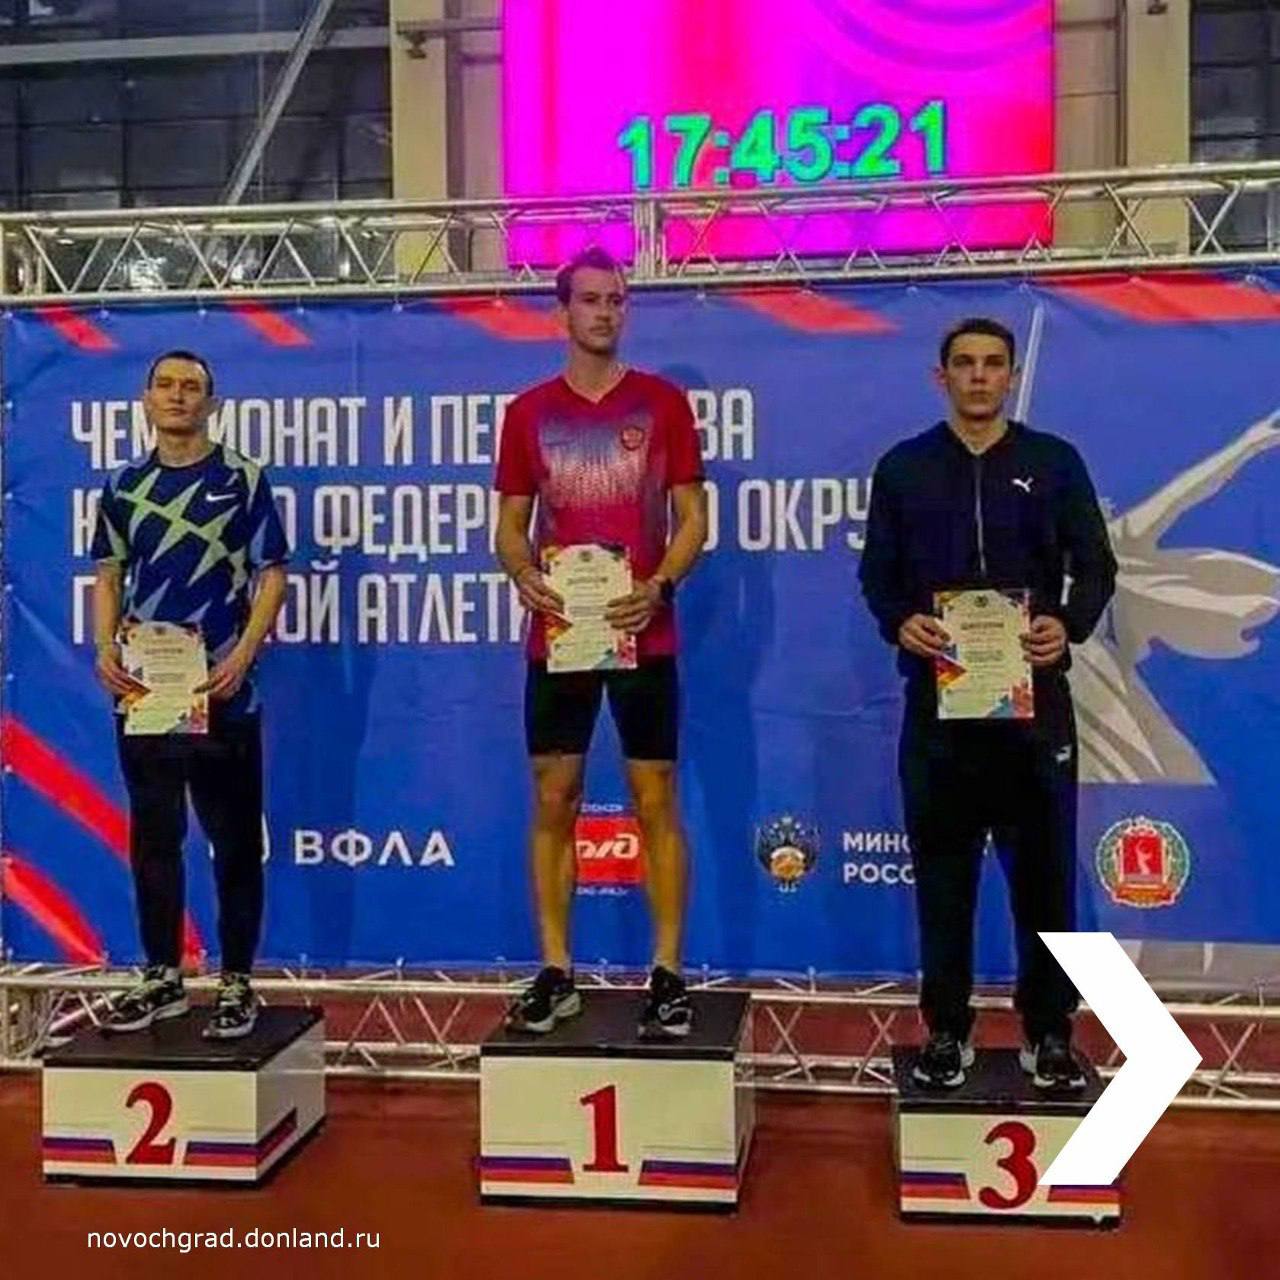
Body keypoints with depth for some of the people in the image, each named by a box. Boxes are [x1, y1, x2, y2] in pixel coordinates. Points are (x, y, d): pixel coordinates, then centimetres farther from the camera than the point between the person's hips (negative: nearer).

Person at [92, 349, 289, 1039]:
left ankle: (236, 983, 13)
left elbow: (272, 574, -2)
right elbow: (108, 577, 15)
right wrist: (105, 650, -2)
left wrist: (243, 655, -14)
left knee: (234, 840, 2)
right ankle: (162, 978, 24)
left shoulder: (242, 479, 0)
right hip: (141, 689, 4)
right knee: (153, 837, 11)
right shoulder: (124, 485, 11)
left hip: (221, 691, -4)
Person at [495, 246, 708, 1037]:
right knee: (555, 801, 5)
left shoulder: (663, 403, 3)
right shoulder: (529, 411, 8)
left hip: (642, 635, -2)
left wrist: (659, 586, -17)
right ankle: (557, 973, 16)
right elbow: (511, 524, 9)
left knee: (656, 801, 1)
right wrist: (524, 575, -13)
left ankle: (669, 974, 11)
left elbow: (693, 518, 1)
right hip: (557, 636, 2)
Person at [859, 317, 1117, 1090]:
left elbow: (1096, 566, 4)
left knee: (1044, 867, 5)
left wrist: (1071, 626, -16)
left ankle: (1050, 1031, 19)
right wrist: (899, 623, -15)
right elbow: (877, 572, 6)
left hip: (1034, 693, 0)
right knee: (943, 869, 6)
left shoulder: (1055, 462, 6)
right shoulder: (902, 468, 8)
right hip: (939, 693, 1)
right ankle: (948, 1029, 19)